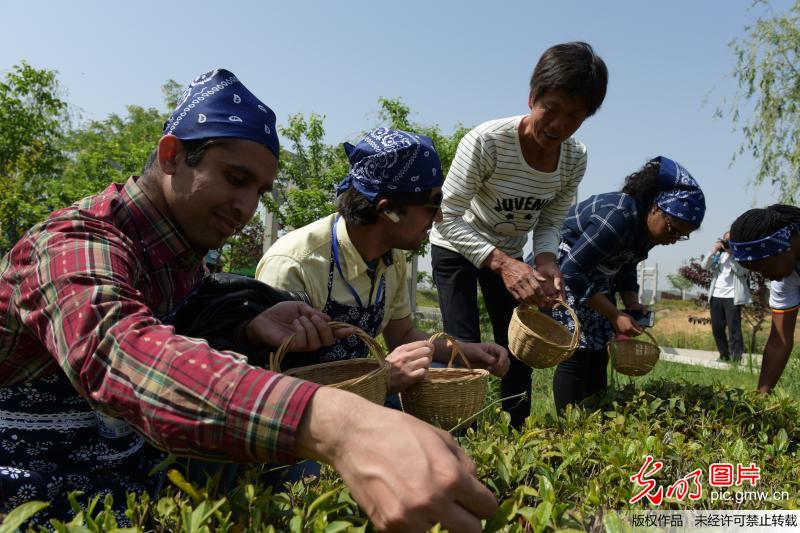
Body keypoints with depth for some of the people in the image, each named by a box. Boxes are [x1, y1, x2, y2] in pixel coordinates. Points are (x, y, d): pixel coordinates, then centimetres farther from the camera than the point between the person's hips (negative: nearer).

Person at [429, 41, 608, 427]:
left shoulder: (575, 158, -15)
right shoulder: (487, 141, -32)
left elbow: (549, 223, -6)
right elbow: (447, 218, -30)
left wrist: (545, 259, -28)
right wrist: (501, 263, -42)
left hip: (508, 254, 5)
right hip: (456, 247, -5)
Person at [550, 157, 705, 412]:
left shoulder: (646, 227, -2)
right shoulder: (617, 218, -30)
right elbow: (572, 271, -30)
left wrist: (632, 304, -7)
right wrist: (615, 316, -26)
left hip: (595, 276, 9)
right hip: (562, 269, -9)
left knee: (598, 353, 4)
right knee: (578, 351, -16)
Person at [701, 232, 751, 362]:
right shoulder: (719, 254, 14)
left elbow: (741, 271, -15)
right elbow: (704, 265, 2)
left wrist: (731, 253, -16)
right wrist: (713, 250, -8)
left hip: (732, 297, -5)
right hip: (716, 296, 5)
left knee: (734, 329, -7)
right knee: (717, 328, 8)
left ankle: (736, 358, -5)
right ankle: (724, 355, 19)